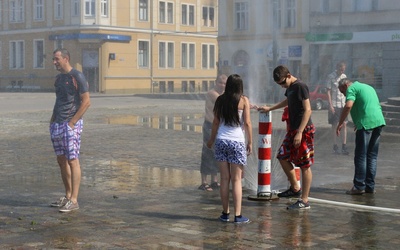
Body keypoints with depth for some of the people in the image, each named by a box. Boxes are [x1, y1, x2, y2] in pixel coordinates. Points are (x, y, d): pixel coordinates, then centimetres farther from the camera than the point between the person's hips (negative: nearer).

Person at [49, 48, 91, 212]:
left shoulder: (77, 76, -9)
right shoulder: (59, 78, 16)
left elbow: (86, 102, -13)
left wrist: (72, 122, -16)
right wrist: (52, 120, 13)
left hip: (71, 124, -9)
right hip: (57, 125, 9)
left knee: (72, 160, -9)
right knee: (61, 160, 11)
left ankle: (74, 200, -8)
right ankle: (67, 196, 21)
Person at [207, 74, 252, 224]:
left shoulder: (220, 100, 4)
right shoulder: (243, 100, -4)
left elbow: (216, 122, 9)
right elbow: (247, 123, -6)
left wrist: (212, 140, 21)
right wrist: (250, 142, 3)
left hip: (221, 141, 3)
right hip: (237, 142, -3)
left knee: (224, 179, 9)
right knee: (236, 180, 1)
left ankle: (225, 213, 13)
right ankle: (238, 215, -1)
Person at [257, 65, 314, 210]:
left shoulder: (300, 87, -14)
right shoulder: (290, 87, 13)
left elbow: (307, 110, -19)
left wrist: (300, 132, -24)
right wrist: (269, 108, 44)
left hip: (304, 130, -10)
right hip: (293, 129, 10)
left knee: (305, 165, -4)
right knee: (283, 157, 12)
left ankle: (304, 201, 0)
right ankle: (295, 189, 25)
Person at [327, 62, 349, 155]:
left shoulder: (344, 76, 9)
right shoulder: (331, 76, -6)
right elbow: (328, 91, -7)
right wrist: (330, 105, -13)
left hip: (343, 104, 4)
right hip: (334, 105, -4)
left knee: (344, 124, -1)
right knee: (334, 125, 2)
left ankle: (344, 146, 2)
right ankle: (335, 147, 8)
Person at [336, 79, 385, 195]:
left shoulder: (352, 88, 1)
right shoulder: (368, 87, 27)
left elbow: (348, 106, -17)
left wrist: (340, 123, -12)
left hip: (366, 123, -8)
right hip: (379, 121, 8)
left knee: (361, 156, -3)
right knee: (372, 156, 11)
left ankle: (359, 186, -2)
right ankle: (370, 186, 12)